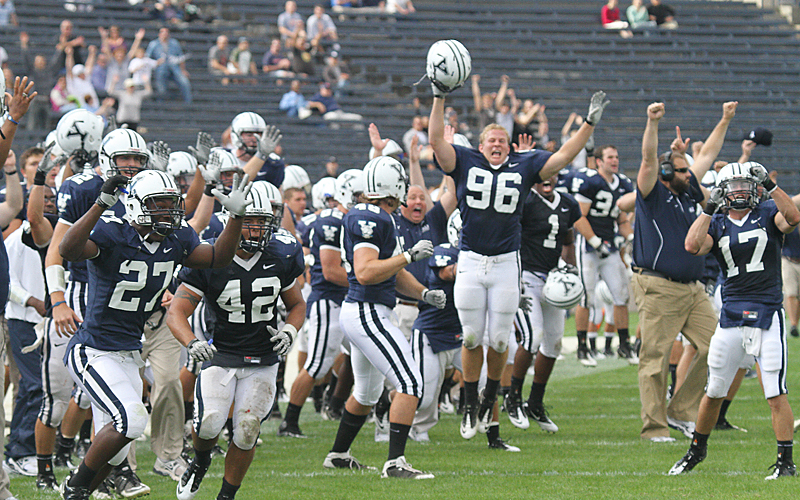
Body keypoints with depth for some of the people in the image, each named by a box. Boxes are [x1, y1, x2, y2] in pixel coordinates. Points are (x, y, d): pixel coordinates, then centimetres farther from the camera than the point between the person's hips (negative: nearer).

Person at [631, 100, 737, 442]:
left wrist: (725, 121, 26)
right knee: (655, 358, -4)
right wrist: (652, 122, -28)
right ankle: (655, 427, 1)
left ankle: (681, 412, 12)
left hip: (693, 290, 8)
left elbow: (707, 155, 24)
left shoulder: (687, 192, 16)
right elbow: (649, 160, -17)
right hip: (658, 289, -8)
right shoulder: (653, 194, -3)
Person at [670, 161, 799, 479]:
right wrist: (710, 208, -12)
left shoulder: (768, 214, 3)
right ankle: (697, 450, 29)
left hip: (767, 315, -3)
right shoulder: (717, 223, 8)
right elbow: (692, 246, -11)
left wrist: (769, 185, -22)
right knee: (714, 391, 10)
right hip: (731, 315, 3)